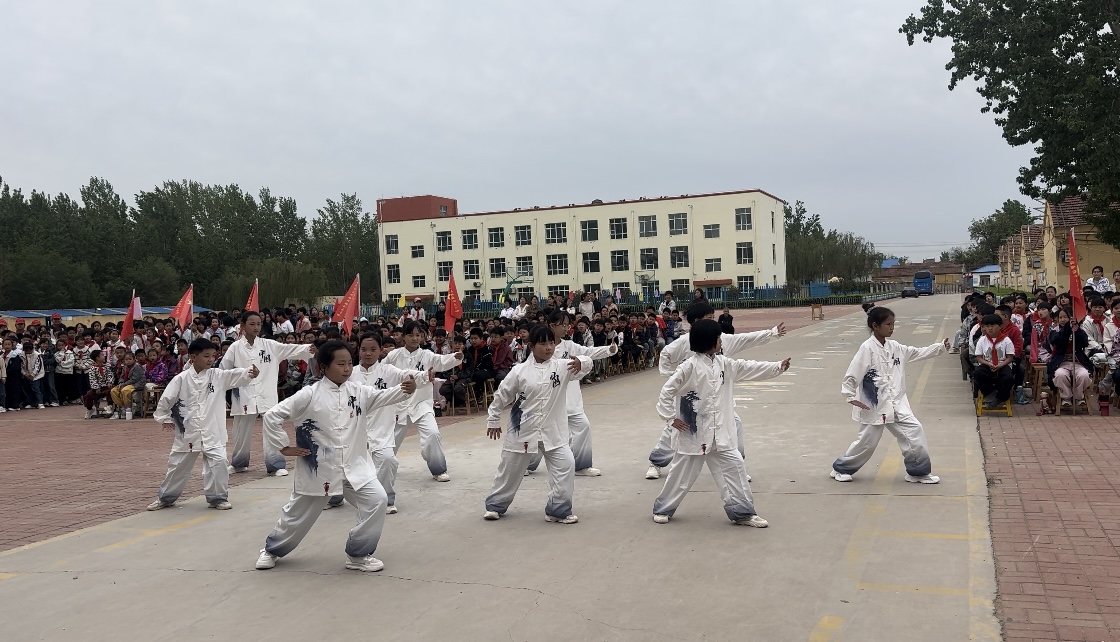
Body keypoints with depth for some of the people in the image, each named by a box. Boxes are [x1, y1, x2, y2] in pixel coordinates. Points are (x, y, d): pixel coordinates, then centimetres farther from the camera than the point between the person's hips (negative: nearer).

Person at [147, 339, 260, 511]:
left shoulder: (218, 375, -4)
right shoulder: (181, 379, -7)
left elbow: (235, 375, -19)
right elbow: (166, 399, 0)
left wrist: (250, 372, -36)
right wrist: (165, 418, 3)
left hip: (212, 432, 0)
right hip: (187, 432, 0)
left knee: (218, 462, -12)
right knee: (177, 464, 13)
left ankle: (218, 497, 7)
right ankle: (165, 497, 35)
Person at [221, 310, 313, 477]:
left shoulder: (269, 345, 2)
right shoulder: (235, 347, -1)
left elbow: (291, 350, -8)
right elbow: (224, 371, 5)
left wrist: (309, 348, -23)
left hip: (267, 395, 0)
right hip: (244, 396, 0)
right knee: (242, 432, 12)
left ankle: (276, 465, 3)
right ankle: (238, 463, 33)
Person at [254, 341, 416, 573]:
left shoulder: (359, 392, -2)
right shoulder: (309, 395, -13)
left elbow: (384, 396, -12)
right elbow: (272, 416, -11)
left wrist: (405, 389, -32)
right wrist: (284, 447, -8)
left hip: (354, 466, 3)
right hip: (318, 468, -3)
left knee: (377, 499, -15)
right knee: (297, 514, 14)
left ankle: (358, 554, 3)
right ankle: (272, 549, 45)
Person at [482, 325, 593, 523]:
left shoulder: (562, 366, -6)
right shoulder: (519, 371, -10)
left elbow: (585, 366, -17)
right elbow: (502, 395, 0)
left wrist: (581, 362, -41)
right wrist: (493, 420, 6)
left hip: (553, 431, 1)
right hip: (523, 430, -1)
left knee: (566, 465, -11)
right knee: (510, 468, 13)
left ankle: (558, 510, 6)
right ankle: (495, 505, 36)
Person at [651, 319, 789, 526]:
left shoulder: (723, 363, 5)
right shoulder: (690, 365, -16)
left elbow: (749, 368, 7)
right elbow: (667, 391, -15)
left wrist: (778, 366, 1)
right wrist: (671, 418, -14)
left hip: (719, 432, 6)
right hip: (693, 432, -6)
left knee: (734, 466, 2)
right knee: (681, 473, 7)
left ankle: (742, 513, 14)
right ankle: (663, 509, 28)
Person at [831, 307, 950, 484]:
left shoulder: (894, 347, 5)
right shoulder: (867, 349, -16)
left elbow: (918, 353, 14)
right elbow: (852, 374, -16)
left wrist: (941, 347, 5)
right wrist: (851, 397, -18)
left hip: (896, 405, 6)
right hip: (874, 406, -6)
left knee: (915, 431, -1)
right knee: (866, 441, 4)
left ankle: (919, 472, 14)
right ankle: (841, 469, 24)